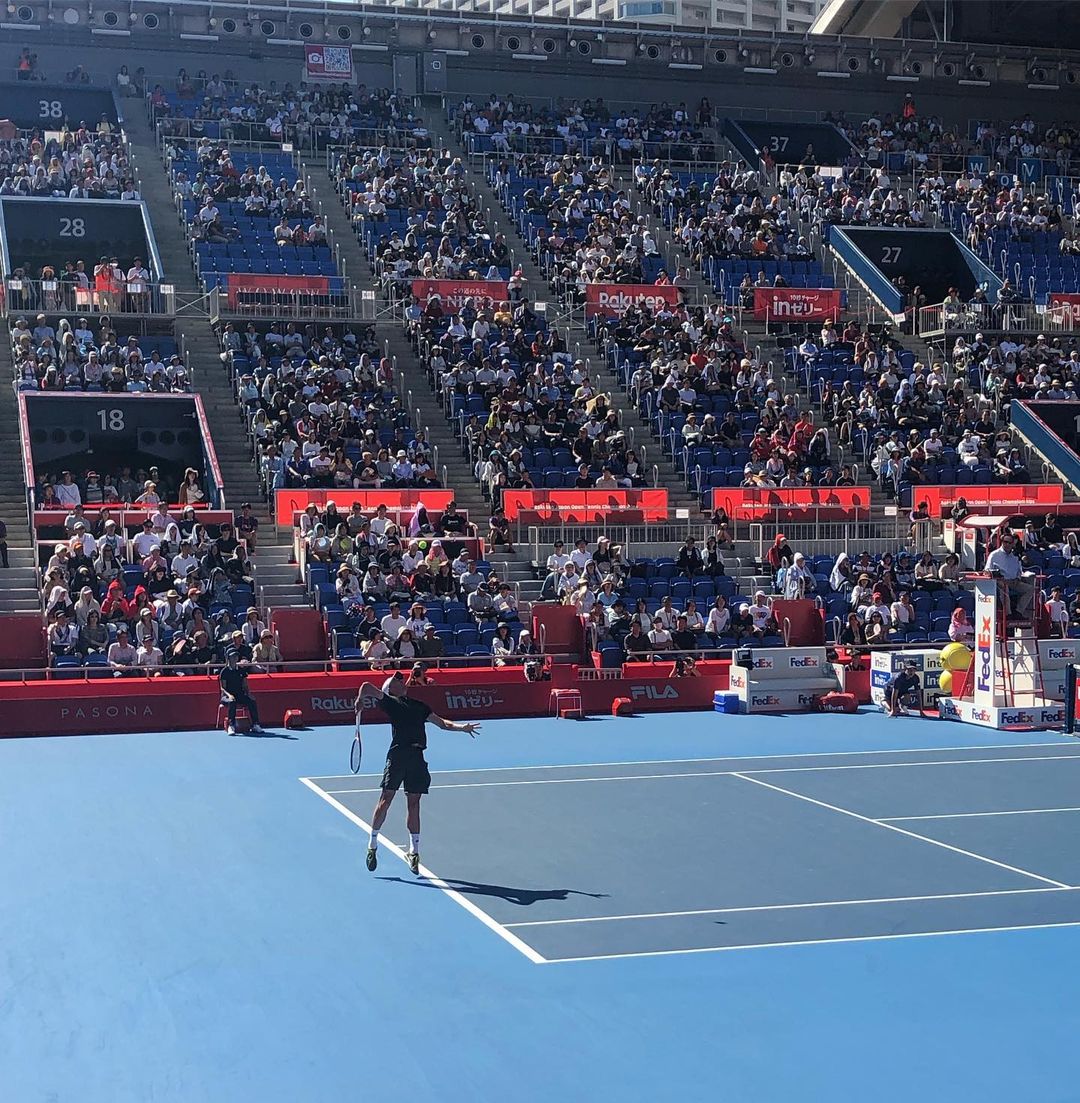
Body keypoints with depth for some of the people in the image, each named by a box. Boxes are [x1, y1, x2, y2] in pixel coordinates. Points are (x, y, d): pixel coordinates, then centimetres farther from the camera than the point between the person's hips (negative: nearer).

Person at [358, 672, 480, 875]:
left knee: (414, 804, 6)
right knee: (386, 800, -5)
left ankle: (414, 852, 12)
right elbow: (367, 686, 10)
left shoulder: (419, 706, 25)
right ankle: (372, 845, 8)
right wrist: (360, 700, -2)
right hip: (398, 753, -4)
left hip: (417, 757, 4)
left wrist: (462, 727, 9)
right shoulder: (390, 702, 12)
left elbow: (443, 724, 23)